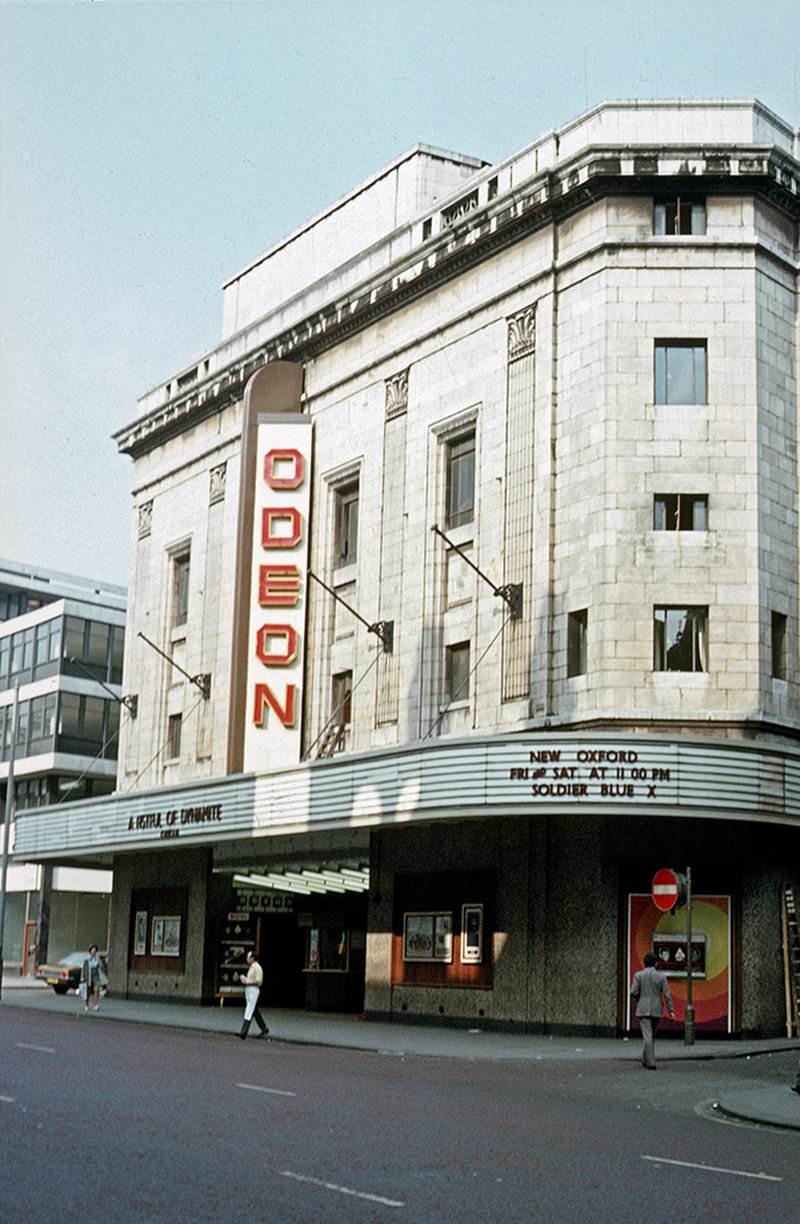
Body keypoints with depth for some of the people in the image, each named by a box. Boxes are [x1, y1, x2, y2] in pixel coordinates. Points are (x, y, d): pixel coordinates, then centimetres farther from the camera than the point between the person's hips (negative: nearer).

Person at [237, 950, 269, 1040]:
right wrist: (243, 977, 9)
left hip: (254, 990, -10)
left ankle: (243, 1032, -18)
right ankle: (263, 1029, 23)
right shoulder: (250, 967, 18)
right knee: (255, 1011, 14)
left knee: (249, 1012, -13)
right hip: (248, 990, 10)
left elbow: (259, 981, -20)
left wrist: (247, 981, -19)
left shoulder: (257, 968, -13)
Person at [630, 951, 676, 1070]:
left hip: (643, 1010, -2)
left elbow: (633, 992, -7)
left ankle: (651, 1063, -11)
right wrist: (671, 1011, -5)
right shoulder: (661, 976, -1)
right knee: (652, 1036, 19)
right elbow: (667, 994, -6)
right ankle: (646, 1059, 25)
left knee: (647, 1036, -5)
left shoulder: (638, 975, -3)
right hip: (657, 1010, 2)